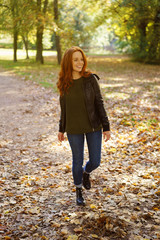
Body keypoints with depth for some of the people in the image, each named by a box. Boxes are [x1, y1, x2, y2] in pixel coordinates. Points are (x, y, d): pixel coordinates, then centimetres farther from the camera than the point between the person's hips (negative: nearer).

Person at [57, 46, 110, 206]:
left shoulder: (91, 79, -9)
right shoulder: (64, 83, -3)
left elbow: (99, 103, -6)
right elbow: (64, 107, 7)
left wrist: (106, 127, -7)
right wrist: (61, 129, 12)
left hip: (93, 127, 0)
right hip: (74, 129, 1)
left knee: (95, 161, 5)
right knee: (77, 162, 9)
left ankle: (86, 173, 42)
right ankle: (78, 191, 34)